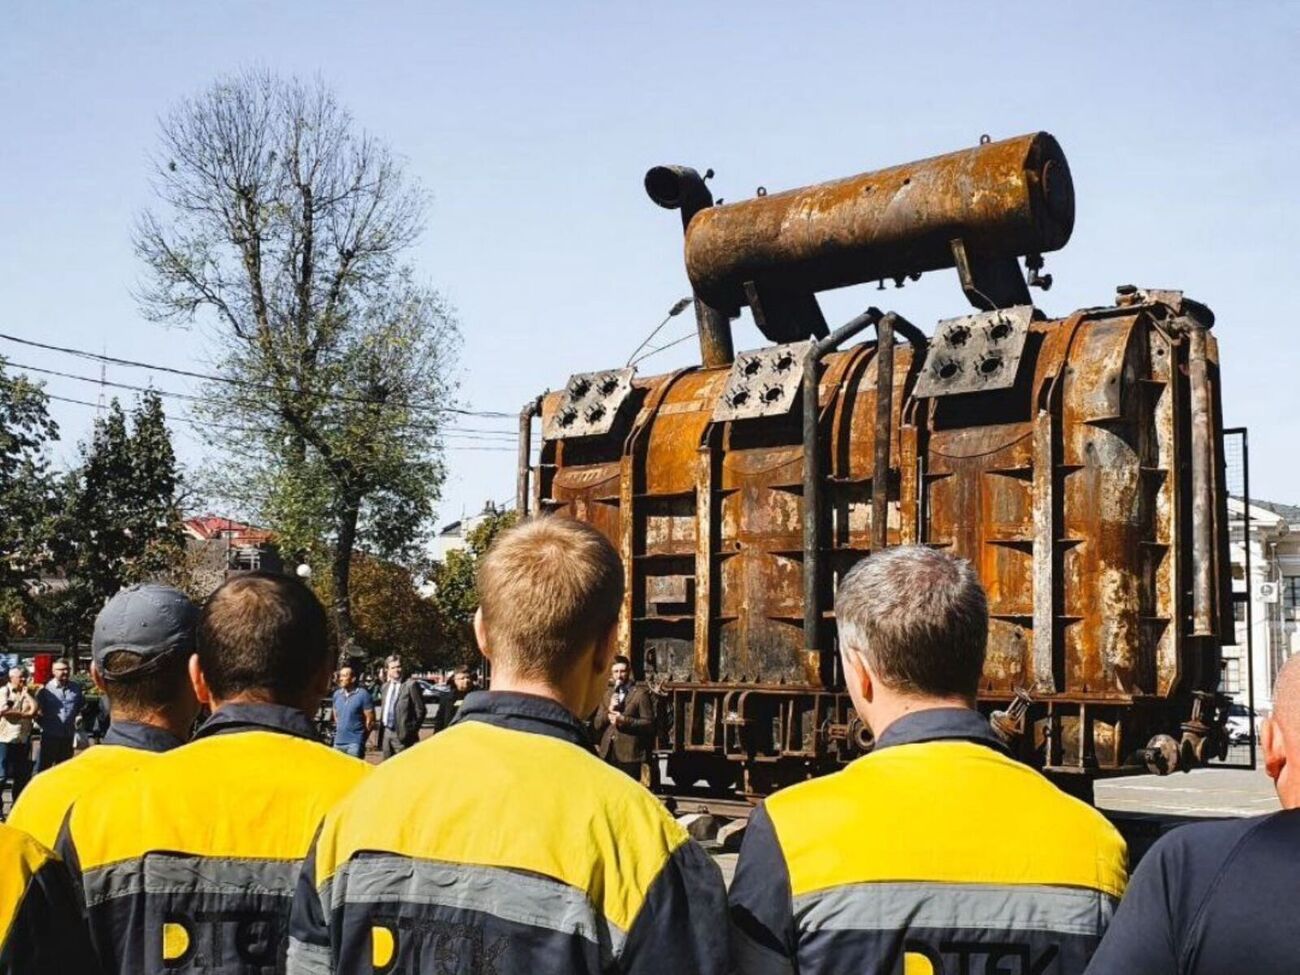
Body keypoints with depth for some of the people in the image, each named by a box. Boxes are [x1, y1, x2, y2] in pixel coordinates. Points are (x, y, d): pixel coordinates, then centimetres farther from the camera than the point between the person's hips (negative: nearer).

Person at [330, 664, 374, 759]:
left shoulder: (363, 695, -10)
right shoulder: (337, 694, 7)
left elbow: (370, 720, -7)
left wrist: (362, 737, 0)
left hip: (355, 742, -6)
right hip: (338, 742, 6)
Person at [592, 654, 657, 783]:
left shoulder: (640, 694, 0)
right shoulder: (608, 694, 17)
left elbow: (649, 724, -6)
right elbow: (597, 724, 13)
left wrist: (624, 720, -17)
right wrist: (609, 711, -6)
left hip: (629, 754, -5)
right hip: (608, 754, 5)